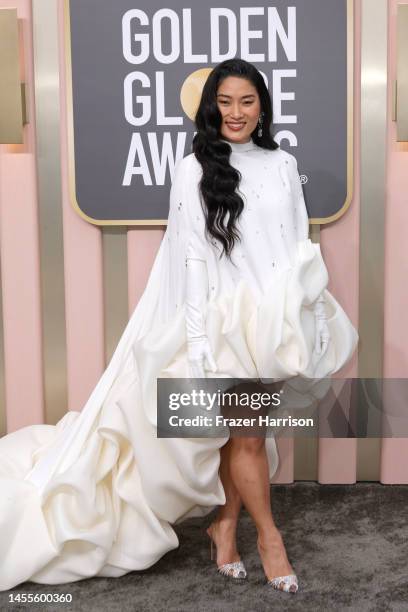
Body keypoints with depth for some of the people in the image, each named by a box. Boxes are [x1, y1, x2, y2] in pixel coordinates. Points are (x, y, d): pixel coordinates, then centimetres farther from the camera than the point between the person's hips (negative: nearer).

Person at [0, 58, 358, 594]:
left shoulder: (283, 165, 7)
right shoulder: (194, 169, -5)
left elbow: (301, 247, 10)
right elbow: (190, 255, -9)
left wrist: (305, 312, 6)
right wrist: (199, 336, -13)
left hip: (276, 318, 4)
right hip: (225, 319, -4)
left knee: (248, 429, 11)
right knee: (246, 433, 3)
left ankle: (226, 524, 30)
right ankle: (269, 537, 22)